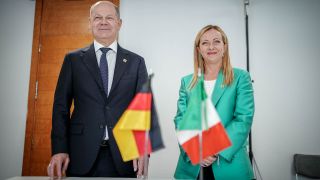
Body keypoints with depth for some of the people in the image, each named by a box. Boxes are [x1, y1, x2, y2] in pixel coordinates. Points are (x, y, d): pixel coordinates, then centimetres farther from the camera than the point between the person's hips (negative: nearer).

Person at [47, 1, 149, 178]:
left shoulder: (136, 62, 6)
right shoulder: (73, 59, 6)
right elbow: (61, 105, 3)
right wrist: (59, 149, -6)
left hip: (123, 156, 1)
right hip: (81, 154, 0)